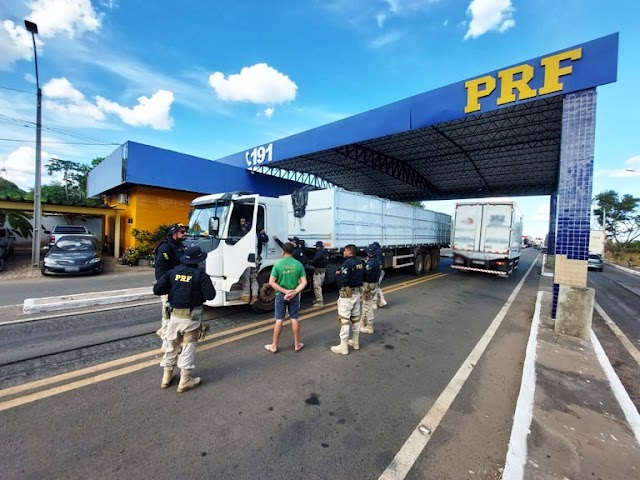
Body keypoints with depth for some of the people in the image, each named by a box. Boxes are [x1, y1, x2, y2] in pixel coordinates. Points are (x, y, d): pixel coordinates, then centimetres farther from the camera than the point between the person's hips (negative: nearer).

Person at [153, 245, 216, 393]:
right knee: (188, 347, 7)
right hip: (191, 317, -4)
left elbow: (157, 290, -2)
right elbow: (210, 295, -15)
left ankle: (167, 377, 34)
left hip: (174, 315, 4)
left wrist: (171, 289, 14)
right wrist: (204, 287, 4)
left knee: (171, 345, 20)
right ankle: (185, 381, 16)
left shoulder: (173, 272, 0)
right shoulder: (201, 275, -13)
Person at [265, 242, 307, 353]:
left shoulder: (278, 264, -9)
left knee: (279, 320, 7)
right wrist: (294, 292, -14)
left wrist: (285, 291, -13)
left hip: (281, 295, -1)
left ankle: (274, 346, 19)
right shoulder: (298, 264, -4)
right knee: (294, 319, 11)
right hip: (294, 296, 2)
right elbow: (304, 282, -9)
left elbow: (271, 282, -14)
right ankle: (297, 344, 23)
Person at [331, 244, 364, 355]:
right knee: (356, 318, 18)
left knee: (344, 320, -1)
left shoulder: (347, 263, -20)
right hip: (357, 293, 9)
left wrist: (337, 274, -8)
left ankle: (343, 347, 6)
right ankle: (355, 342, 30)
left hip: (347, 294, -9)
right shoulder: (360, 263, 6)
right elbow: (362, 277, 14)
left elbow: (342, 281, -25)